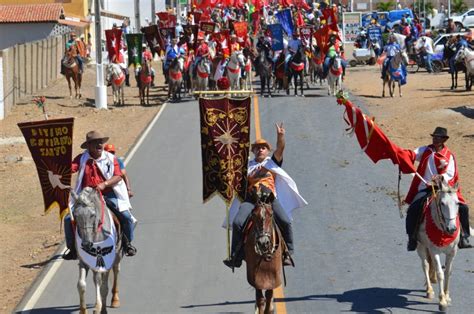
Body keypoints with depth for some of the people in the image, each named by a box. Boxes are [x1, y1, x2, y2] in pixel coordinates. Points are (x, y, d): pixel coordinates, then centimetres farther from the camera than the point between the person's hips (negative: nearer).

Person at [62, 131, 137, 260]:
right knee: (69, 219, -13)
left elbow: (118, 176, -7)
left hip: (108, 195, 0)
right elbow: (70, 169, -11)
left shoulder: (110, 158, 3)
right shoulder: (82, 159, 3)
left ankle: (127, 243, 8)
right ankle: (73, 248, 6)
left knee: (126, 216, -16)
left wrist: (104, 184, -22)